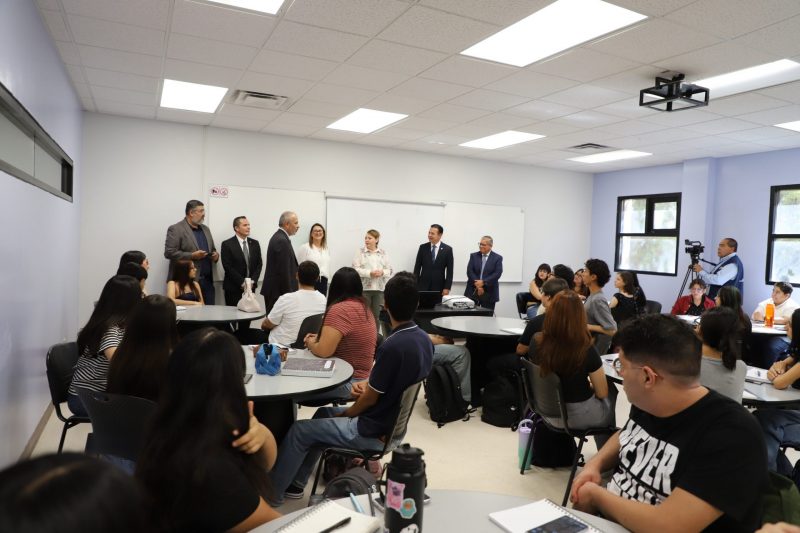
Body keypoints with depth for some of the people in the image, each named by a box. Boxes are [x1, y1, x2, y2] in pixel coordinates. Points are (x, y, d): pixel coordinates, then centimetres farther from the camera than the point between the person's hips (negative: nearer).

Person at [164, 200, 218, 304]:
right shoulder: (175, 229, -4)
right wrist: (192, 256, -18)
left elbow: (212, 249, 25)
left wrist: (215, 255, 2)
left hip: (207, 280, 6)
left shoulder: (205, 229, 18)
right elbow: (169, 253, -11)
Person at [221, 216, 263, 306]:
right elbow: (228, 267, -10)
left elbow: (259, 264, 8)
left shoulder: (255, 243, 10)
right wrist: (242, 283, -14)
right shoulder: (227, 244, -4)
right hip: (233, 288, -4)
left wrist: (253, 281, -6)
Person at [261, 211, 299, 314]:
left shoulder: (278, 237, 14)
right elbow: (283, 271, -20)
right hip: (278, 291, -10)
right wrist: (288, 293, -17)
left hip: (274, 289, 10)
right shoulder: (282, 241, -18)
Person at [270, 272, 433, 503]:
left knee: (298, 431, 5)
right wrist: (369, 385, 0)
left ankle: (271, 495, 23)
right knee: (324, 414, 24)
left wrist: (344, 415, 0)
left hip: (374, 432, -9)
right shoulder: (423, 338, -3)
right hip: (394, 423, 9)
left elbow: (370, 399, -17)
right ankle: (295, 483, 32)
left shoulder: (392, 346, -29)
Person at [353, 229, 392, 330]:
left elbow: (389, 270, 8)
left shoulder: (383, 253, 8)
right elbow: (355, 269, -6)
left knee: (377, 314, 5)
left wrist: (382, 272, -13)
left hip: (379, 288, 2)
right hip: (364, 288, -2)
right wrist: (369, 273, -17)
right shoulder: (360, 252, 1)